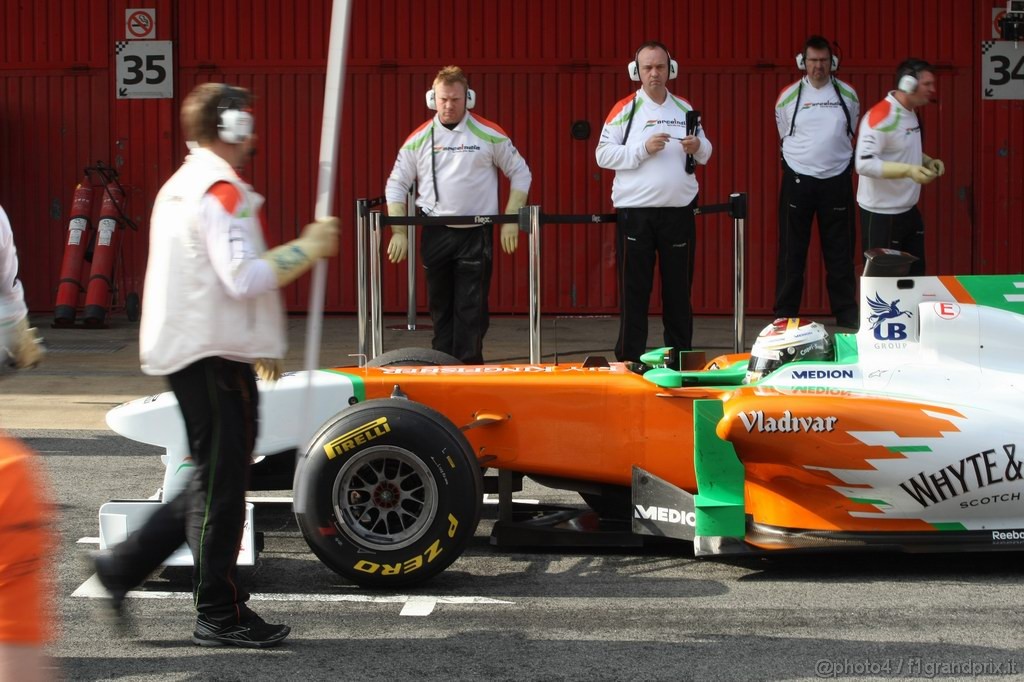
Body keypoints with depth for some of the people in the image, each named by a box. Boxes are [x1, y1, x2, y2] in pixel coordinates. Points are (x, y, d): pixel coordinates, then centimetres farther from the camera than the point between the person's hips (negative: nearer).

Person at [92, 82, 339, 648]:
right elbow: (244, 277, -24)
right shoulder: (221, 189, -15)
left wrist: (257, 343, 26)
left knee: (214, 478, 16)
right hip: (215, 355, -10)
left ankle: (123, 564, 16)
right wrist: (308, 248, -13)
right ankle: (218, 614, 4)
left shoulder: (180, 186, 17)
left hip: (183, 349, 10)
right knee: (221, 483, -2)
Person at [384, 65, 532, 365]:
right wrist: (399, 232, 2)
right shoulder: (419, 139, 4)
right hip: (435, 235, 2)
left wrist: (511, 221, 0)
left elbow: (520, 174, 7)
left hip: (476, 234, -2)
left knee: (471, 309, -3)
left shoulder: (489, 135, 0)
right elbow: (396, 185, 10)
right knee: (440, 307, 8)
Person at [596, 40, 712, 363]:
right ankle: (628, 359, 8)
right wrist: (643, 149, -17)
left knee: (679, 289, 9)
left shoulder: (685, 108, 10)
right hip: (635, 213, -3)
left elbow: (705, 152, 16)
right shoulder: (625, 109, -1)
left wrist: (698, 147, -7)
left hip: (678, 212, 3)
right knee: (634, 291, 1)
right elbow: (603, 154, -7)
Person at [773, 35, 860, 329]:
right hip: (798, 180, -1)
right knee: (791, 252, 3)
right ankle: (784, 316, 9)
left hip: (836, 181, 1)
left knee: (840, 253, 5)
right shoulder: (788, 97, -1)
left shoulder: (848, 95, 2)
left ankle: (847, 318, 10)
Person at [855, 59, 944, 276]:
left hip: (908, 211, 9)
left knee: (915, 274, 13)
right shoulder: (880, 116, -21)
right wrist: (909, 171, -34)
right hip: (881, 215, -9)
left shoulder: (912, 113, 8)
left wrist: (928, 161, 4)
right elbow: (865, 163, -28)